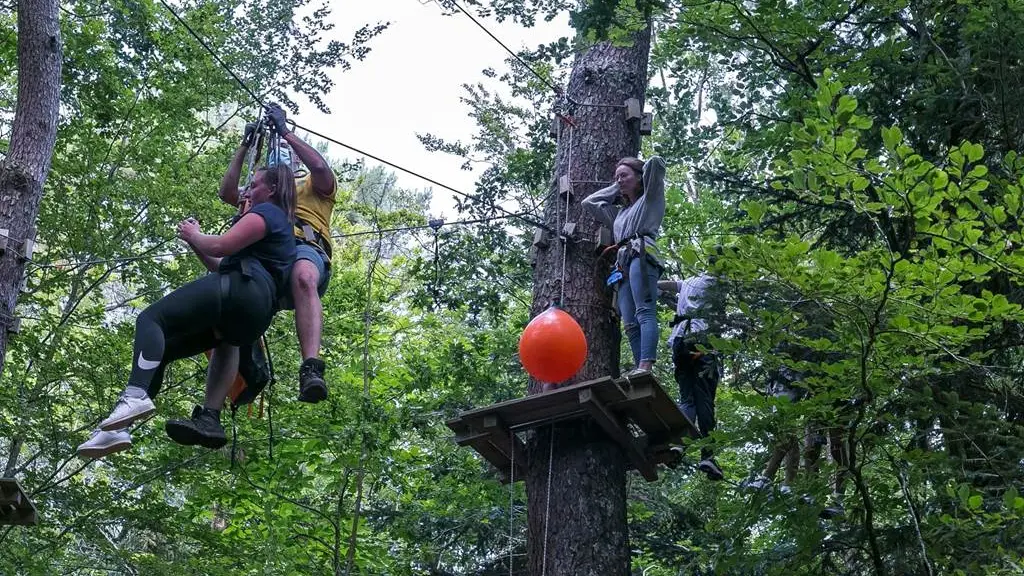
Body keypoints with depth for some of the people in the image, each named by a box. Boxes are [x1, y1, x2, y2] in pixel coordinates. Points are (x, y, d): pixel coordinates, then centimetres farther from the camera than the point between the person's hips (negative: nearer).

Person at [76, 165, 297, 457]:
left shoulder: (266, 212, 7)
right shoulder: (281, 225, 37)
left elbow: (220, 247, -7)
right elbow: (222, 266, 37)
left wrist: (194, 236, 12)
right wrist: (195, 242, 31)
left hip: (239, 290, -10)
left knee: (151, 319, -17)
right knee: (160, 350, 7)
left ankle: (135, 396, -40)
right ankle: (115, 428, -6)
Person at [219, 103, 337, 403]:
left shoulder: (315, 185, 31)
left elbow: (319, 166, 5)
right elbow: (227, 192, 26)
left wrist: (284, 131, 9)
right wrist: (245, 146, 22)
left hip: (305, 246, -4)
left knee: (303, 279, -42)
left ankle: (311, 370, -57)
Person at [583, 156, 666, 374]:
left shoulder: (650, 198, 18)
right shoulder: (619, 212, 36)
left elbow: (656, 162, 5)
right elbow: (589, 202, 42)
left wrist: (642, 173, 25)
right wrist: (616, 189, 37)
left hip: (642, 255, -7)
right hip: (623, 265, 8)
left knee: (645, 312, -23)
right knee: (630, 324, -9)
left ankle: (645, 367, -39)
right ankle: (640, 369, -20)